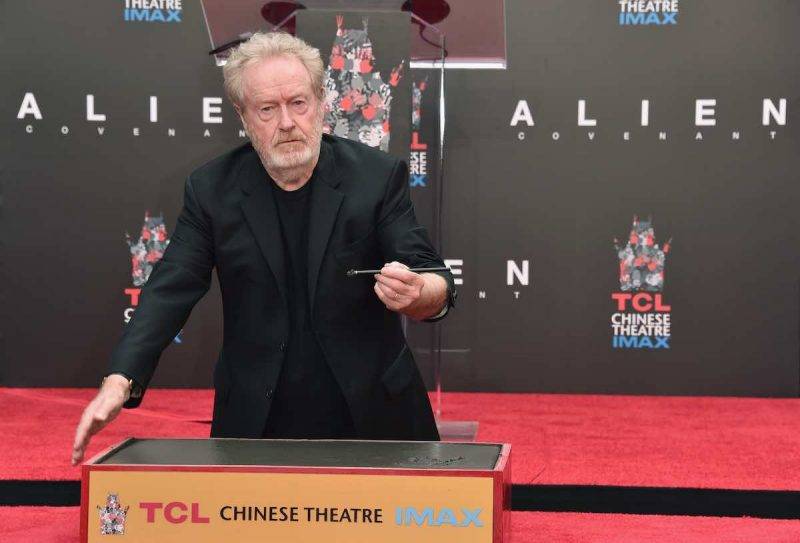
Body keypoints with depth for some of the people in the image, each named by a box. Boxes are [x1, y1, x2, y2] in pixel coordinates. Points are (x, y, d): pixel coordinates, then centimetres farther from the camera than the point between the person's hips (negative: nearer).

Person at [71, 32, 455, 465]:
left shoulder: (378, 177, -5)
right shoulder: (212, 189, -1)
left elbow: (436, 284, -10)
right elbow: (171, 291, -5)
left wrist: (419, 293, -35)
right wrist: (118, 382, -20)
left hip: (374, 415, 0)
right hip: (256, 425, 1)